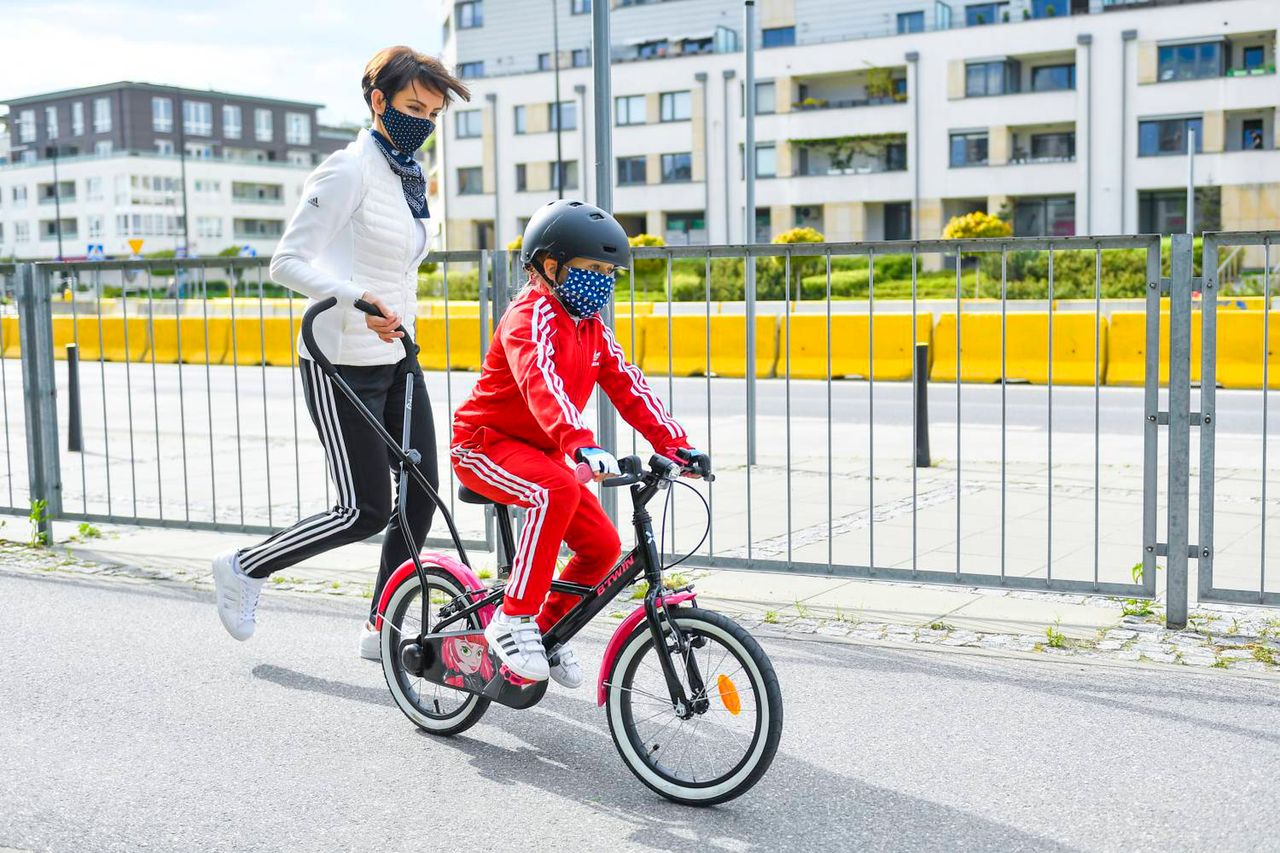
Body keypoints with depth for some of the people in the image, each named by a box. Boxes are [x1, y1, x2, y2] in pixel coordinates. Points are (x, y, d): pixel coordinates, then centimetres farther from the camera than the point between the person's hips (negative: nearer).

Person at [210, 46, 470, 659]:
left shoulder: (410, 176, 12)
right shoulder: (348, 170, -14)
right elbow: (288, 262, -19)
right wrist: (359, 300, -32)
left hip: (396, 358, 8)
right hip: (342, 365, -8)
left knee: (420, 499, 5)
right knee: (366, 511, -5)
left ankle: (381, 630, 19)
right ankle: (244, 569, 17)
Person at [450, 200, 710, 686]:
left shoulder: (592, 327, 7)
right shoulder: (532, 316, -20)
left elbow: (629, 388, 0)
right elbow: (542, 385, -38)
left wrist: (675, 444, -12)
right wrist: (581, 446, -53)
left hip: (539, 451, 8)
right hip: (485, 444, -8)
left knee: (602, 545, -3)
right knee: (556, 491, -36)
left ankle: (547, 628, 19)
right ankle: (512, 619, -26)